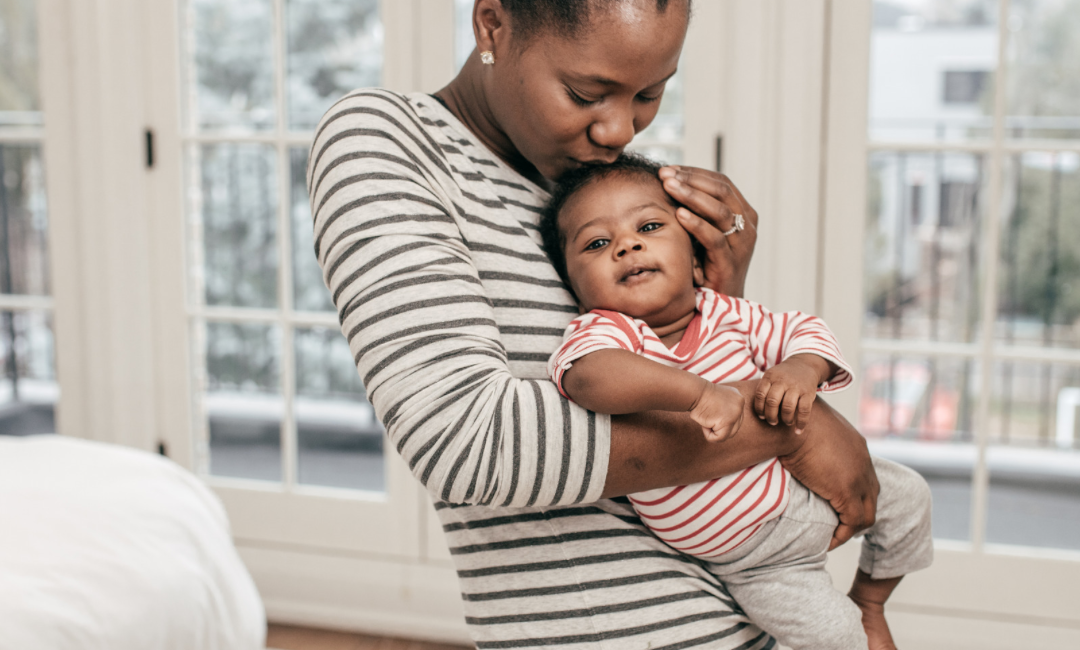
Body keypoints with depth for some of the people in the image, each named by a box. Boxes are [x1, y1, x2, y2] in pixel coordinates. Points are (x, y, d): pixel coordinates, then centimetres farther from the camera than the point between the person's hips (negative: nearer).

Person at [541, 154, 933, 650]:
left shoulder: (722, 314, -9)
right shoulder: (599, 332, -25)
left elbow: (804, 331, 0)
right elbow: (590, 377, -48)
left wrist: (803, 368, -24)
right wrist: (698, 392, -53)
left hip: (809, 479, 5)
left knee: (907, 495, 11)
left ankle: (868, 603, 36)